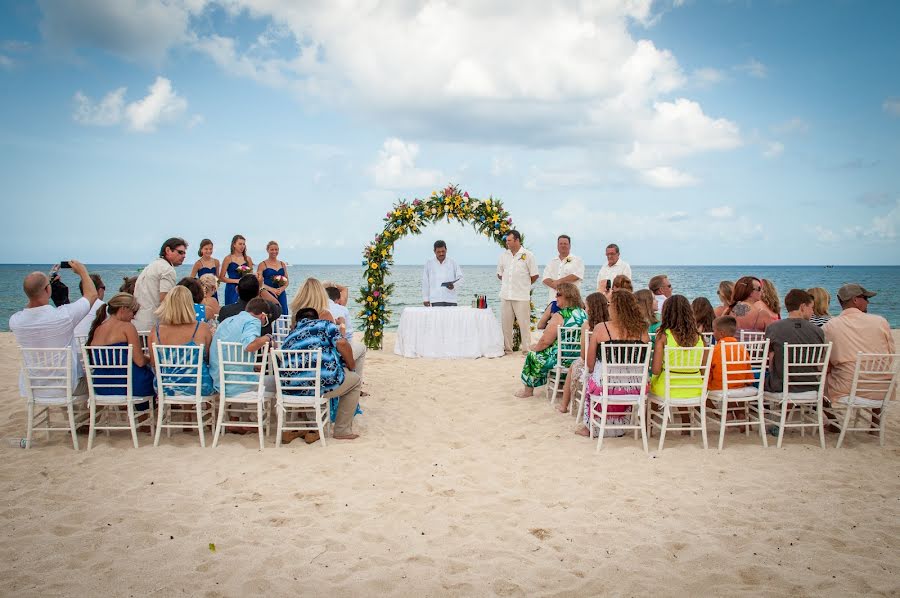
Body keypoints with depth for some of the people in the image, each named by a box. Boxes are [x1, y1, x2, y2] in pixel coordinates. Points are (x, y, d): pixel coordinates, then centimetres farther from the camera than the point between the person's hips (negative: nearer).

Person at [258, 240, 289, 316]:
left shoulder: (282, 264, 13)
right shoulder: (262, 264, 1)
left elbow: (287, 281, 14)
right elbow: (259, 282, -6)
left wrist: (282, 289, -6)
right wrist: (272, 289, -17)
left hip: (281, 294, 4)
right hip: (268, 294, -4)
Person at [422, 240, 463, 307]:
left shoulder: (452, 263, 7)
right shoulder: (429, 264, 6)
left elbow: (460, 277, 7)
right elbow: (425, 282, 7)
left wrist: (454, 285, -14)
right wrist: (425, 298, 4)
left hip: (450, 299, 2)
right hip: (435, 300, -1)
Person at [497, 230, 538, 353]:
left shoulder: (528, 255, -3)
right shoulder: (504, 255, 10)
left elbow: (534, 275, 0)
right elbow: (499, 273, 20)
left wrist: (524, 285, 9)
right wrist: (510, 283, 13)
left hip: (521, 296, -4)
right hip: (505, 295, 5)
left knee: (524, 323, -2)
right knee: (505, 323, 7)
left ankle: (527, 349, 4)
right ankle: (507, 348, 17)